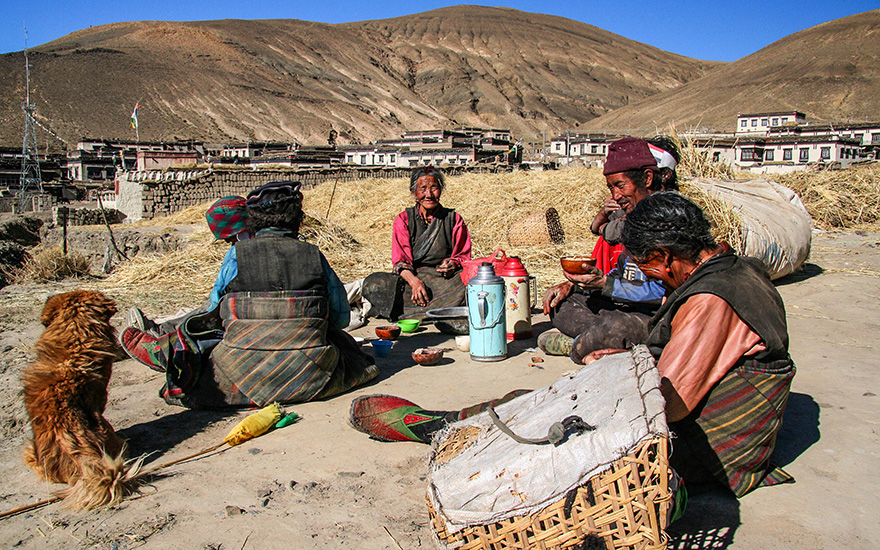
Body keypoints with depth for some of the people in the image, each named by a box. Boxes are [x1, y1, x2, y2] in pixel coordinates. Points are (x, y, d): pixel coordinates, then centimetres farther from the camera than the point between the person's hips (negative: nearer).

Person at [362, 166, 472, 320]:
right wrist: (414, 281, -22)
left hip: (443, 278, 0)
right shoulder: (403, 219, 9)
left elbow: (464, 255, 9)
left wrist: (453, 264, -17)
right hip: (410, 277, 0)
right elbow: (400, 259, -1)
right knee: (373, 283, -29)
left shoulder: (454, 219, 10)